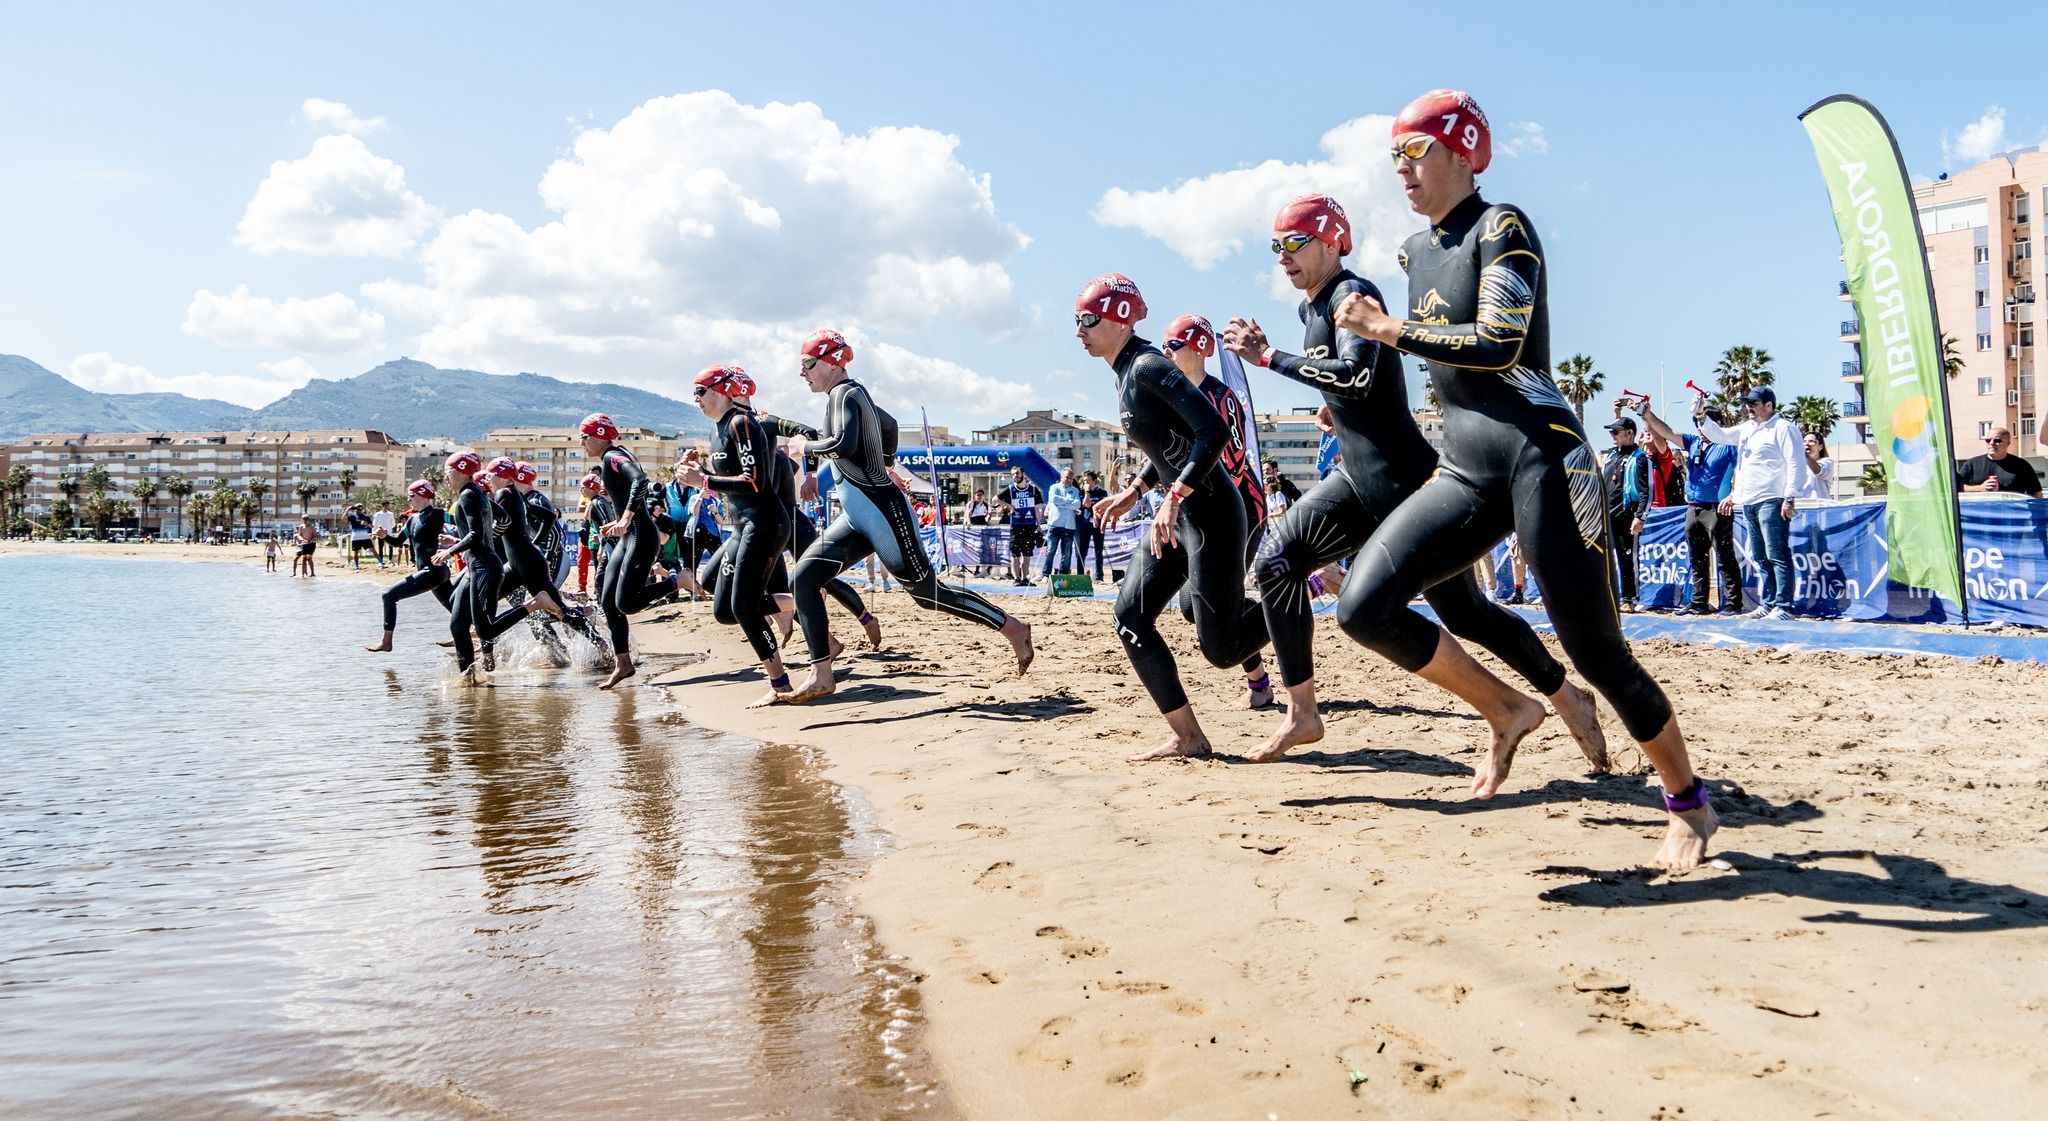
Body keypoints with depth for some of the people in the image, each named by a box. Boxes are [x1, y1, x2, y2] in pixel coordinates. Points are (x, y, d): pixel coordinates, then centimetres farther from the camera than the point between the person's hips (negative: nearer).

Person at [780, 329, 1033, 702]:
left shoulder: (845, 394, -12)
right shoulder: (854, 395, 16)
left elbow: (845, 444, -30)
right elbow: (889, 423, 35)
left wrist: (806, 446, -15)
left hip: (881, 510, -10)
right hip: (859, 516, 10)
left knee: (927, 591, -3)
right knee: (803, 579, -1)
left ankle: (1013, 628, 9)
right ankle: (821, 675, -2)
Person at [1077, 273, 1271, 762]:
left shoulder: (1148, 366, -15)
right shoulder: (1126, 373, 13)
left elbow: (1214, 431, -25)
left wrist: (1173, 497, -29)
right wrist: (1133, 492, 22)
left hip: (1210, 512, -10)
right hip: (1178, 513, 10)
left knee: (1222, 650, -7)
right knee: (1131, 618, 4)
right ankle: (1186, 737, 9)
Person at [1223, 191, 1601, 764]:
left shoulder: (1352, 293, -13)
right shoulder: (1311, 308, 14)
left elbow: (1357, 375, -31)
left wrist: (1269, 357, -27)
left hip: (1405, 480, -9)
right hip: (1356, 479, 9)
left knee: (1463, 613, 0)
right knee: (1277, 564, -7)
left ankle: (1567, 697, 21)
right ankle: (1302, 714, 0)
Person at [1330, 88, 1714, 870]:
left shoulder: (1501, 228, -6)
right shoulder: (1416, 251, 17)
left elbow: (1499, 344, -19)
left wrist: (1388, 330, -18)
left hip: (1539, 459, -7)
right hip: (1465, 474, 7)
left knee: (1597, 656, -3)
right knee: (1366, 607, -12)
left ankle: (1690, 804, 19)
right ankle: (1506, 712, 8)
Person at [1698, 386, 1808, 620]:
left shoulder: (1783, 428, -6)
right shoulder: (1747, 428, 19)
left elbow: (1796, 465, -12)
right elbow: (1720, 435, 26)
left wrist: (1790, 498, -18)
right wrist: (1701, 417, 10)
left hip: (1771, 502, -9)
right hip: (1748, 504, 9)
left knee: (1777, 556, -11)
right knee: (1762, 558, 12)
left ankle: (1783, 607, -12)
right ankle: (1767, 603, 17)